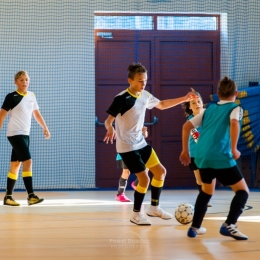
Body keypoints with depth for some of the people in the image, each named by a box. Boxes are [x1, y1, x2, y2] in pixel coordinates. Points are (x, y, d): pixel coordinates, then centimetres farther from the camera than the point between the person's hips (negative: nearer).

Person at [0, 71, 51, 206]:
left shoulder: (32, 96, 10)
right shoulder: (11, 97, -9)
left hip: (25, 134, 7)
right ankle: (31, 195, -18)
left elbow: (36, 113, 21)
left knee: (15, 165, 10)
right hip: (15, 134, -7)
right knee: (27, 161, -17)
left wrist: (45, 128, 17)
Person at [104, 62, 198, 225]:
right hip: (127, 147, -8)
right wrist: (110, 129, -44)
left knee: (160, 171, 10)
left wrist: (185, 99, 17)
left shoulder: (145, 95, 2)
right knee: (144, 178, -11)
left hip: (141, 143, 8)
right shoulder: (121, 99, -20)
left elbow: (161, 105, 20)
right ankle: (136, 214, 6)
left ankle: (154, 208, 25)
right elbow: (109, 120, -20)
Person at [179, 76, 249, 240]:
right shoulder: (235, 108, 6)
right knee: (243, 191, 5)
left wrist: (185, 150, 25)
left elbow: (187, 126, 19)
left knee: (207, 191, 27)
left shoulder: (210, 109, 22)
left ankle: (195, 227, 27)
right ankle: (229, 225, -12)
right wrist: (234, 149, -13)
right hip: (221, 157, -6)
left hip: (202, 157, 6)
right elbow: (234, 124, -17)